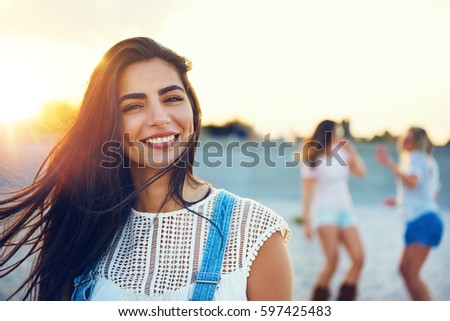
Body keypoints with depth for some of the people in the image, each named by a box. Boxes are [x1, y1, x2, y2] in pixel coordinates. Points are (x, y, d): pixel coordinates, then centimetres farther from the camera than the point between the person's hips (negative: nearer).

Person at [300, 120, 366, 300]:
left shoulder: (342, 154, 7)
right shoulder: (313, 161, -8)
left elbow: (361, 172, 2)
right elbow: (307, 192, -8)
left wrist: (351, 150, 0)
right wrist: (306, 222, -9)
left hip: (345, 210, 6)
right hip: (325, 211, -6)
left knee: (359, 258, -3)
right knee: (332, 260, -18)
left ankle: (343, 303, 9)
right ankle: (317, 305, -2)